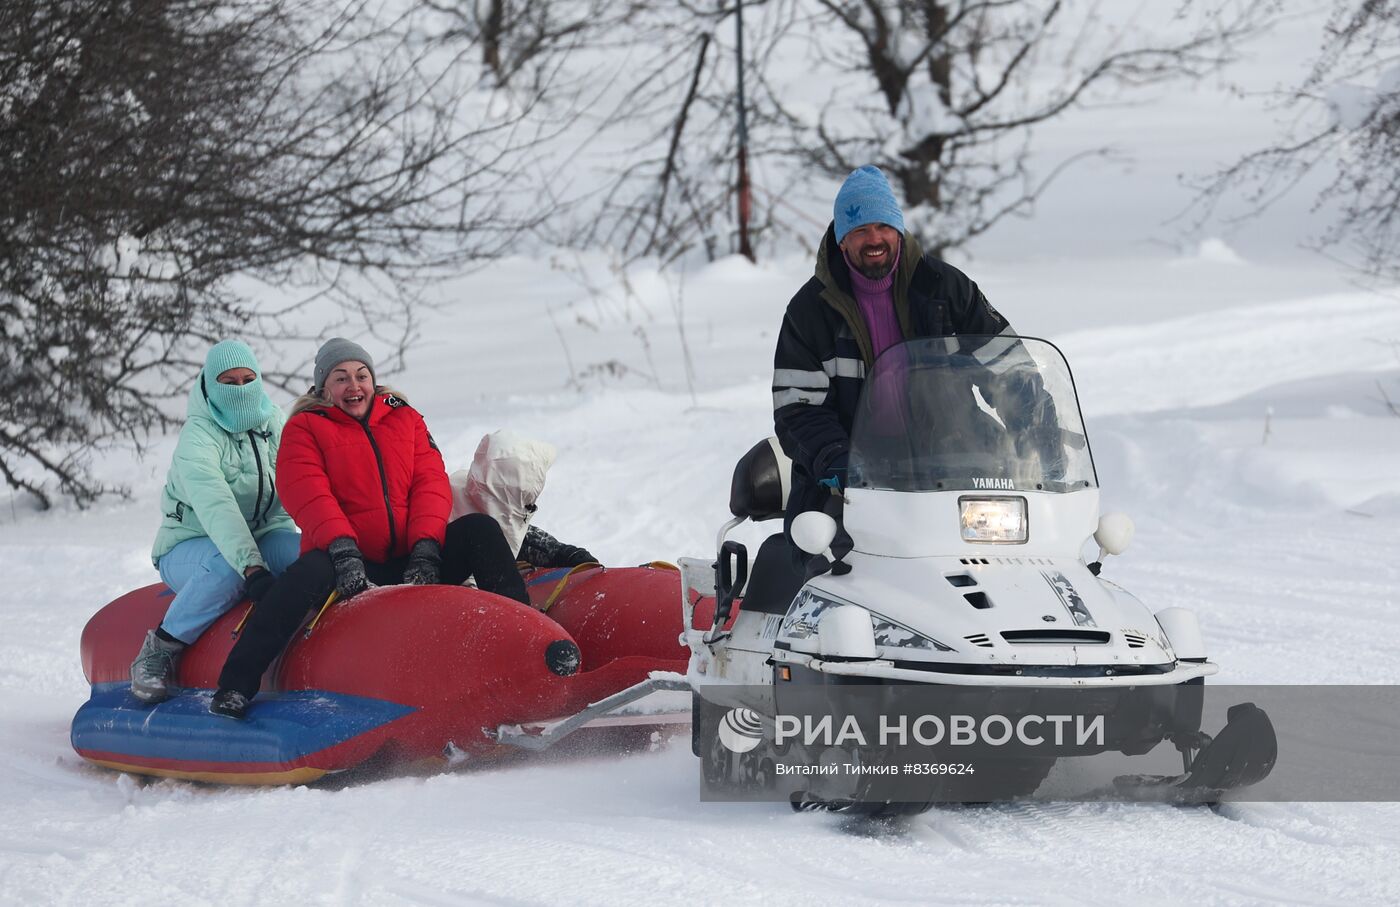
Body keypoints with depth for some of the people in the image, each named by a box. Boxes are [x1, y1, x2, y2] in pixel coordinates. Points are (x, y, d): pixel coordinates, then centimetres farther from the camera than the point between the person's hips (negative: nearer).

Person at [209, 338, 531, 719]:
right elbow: (308, 496, -10)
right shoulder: (305, 428, 6)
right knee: (310, 572, -37)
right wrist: (343, 552, -28)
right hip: (348, 567, -4)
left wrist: (425, 553, -14)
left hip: (410, 563, 4)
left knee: (479, 529, -17)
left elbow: (430, 484, 4)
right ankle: (234, 688, -39)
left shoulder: (406, 419, 16)